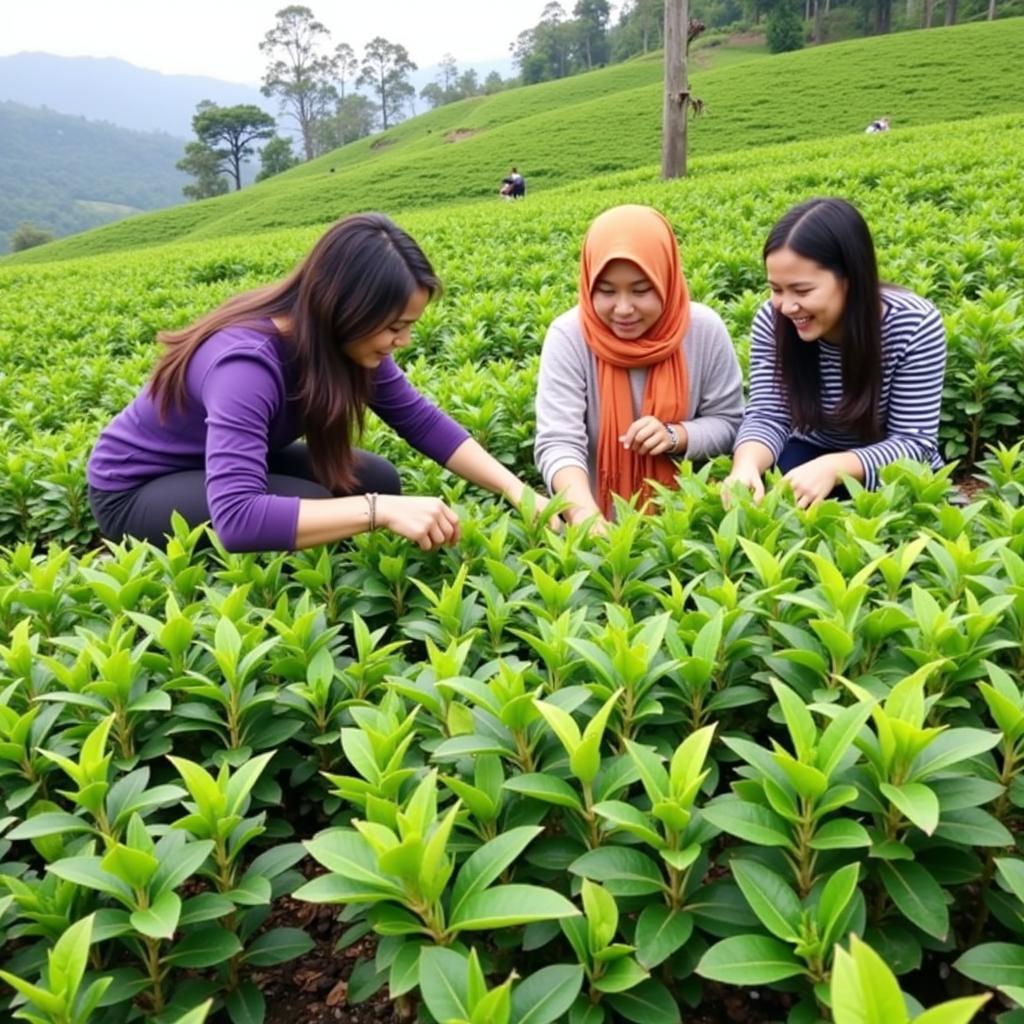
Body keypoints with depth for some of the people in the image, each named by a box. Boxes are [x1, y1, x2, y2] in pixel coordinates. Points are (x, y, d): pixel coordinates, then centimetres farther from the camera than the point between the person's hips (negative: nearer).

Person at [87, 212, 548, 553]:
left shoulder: (346, 341, -16)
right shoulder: (245, 360, -38)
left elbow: (423, 421, -9)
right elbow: (235, 517, -48)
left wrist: (519, 492, -18)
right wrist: (381, 511, -51)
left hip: (227, 458, 7)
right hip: (134, 489, -7)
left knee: (378, 480, -10)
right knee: (311, 507, -30)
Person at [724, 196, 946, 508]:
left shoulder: (915, 325, -25)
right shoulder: (772, 320, -17)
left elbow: (914, 442, -25)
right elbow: (767, 416, -19)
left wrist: (833, 468, -43)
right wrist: (747, 463, -43)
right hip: (812, 457, 1)